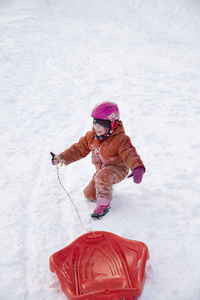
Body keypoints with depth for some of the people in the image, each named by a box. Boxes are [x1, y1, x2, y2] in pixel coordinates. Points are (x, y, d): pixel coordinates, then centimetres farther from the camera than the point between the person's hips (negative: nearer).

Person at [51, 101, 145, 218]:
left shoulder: (120, 139, -24)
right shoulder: (91, 136, -4)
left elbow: (130, 154, -34)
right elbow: (79, 149, 3)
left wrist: (138, 168, -53)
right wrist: (62, 158, -8)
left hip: (118, 169, -7)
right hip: (101, 169, 7)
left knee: (102, 176, -38)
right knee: (89, 194, 10)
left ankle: (104, 204, -25)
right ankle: (107, 187, 37)